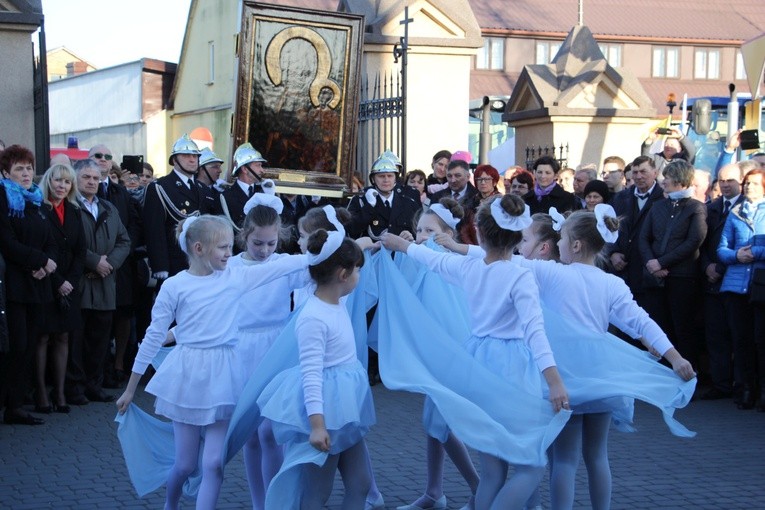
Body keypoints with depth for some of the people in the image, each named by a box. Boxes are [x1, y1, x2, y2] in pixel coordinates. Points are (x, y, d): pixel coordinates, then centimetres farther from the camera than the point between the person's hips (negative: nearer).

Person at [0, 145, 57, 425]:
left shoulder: (35, 202, 18)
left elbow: (50, 243, 15)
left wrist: (45, 264, -5)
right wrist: (42, 261, -9)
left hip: (36, 284, 7)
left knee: (28, 348, 5)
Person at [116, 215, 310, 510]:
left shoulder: (234, 278, 1)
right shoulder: (174, 286, -6)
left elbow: (281, 267, -4)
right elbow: (154, 337, -2)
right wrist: (130, 388, 2)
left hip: (222, 378, 2)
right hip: (187, 376, -2)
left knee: (213, 463, -1)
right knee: (186, 464, 7)